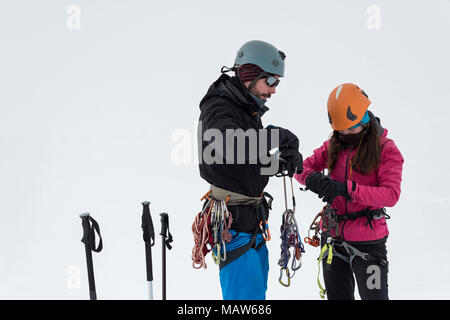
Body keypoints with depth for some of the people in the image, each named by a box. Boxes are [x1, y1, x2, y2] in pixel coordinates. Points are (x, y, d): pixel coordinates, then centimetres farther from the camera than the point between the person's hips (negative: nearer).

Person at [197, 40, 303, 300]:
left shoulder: (248, 110, 13)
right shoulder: (218, 109, -19)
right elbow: (234, 147, -41)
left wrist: (280, 161, -1)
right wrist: (278, 136, -30)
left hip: (253, 220, 10)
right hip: (232, 223, -10)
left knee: (258, 289, 21)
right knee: (247, 294, -9)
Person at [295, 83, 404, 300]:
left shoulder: (386, 149, -9)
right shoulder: (333, 145, 6)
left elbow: (391, 194, -21)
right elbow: (305, 166, 6)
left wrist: (347, 189, -32)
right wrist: (312, 178, -20)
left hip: (367, 239, -5)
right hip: (332, 236, 5)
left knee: (374, 296, 0)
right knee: (337, 296, 17)